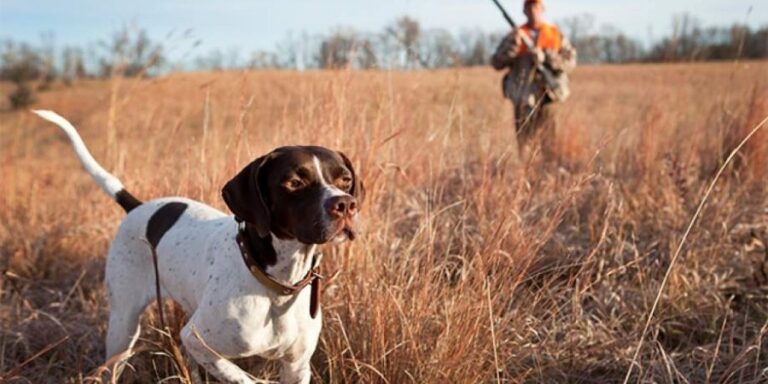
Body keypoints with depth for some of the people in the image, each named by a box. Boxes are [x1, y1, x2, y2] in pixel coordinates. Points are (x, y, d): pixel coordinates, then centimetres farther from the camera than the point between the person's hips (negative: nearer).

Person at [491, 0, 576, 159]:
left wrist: (545, 57, -14)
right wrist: (513, 46, -13)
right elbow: (496, 63, 4)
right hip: (522, 99, 0)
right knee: (521, 143, -2)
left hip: (546, 97, 0)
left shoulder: (556, 35, 9)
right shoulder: (515, 35, 9)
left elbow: (570, 62, -1)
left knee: (547, 144, -2)